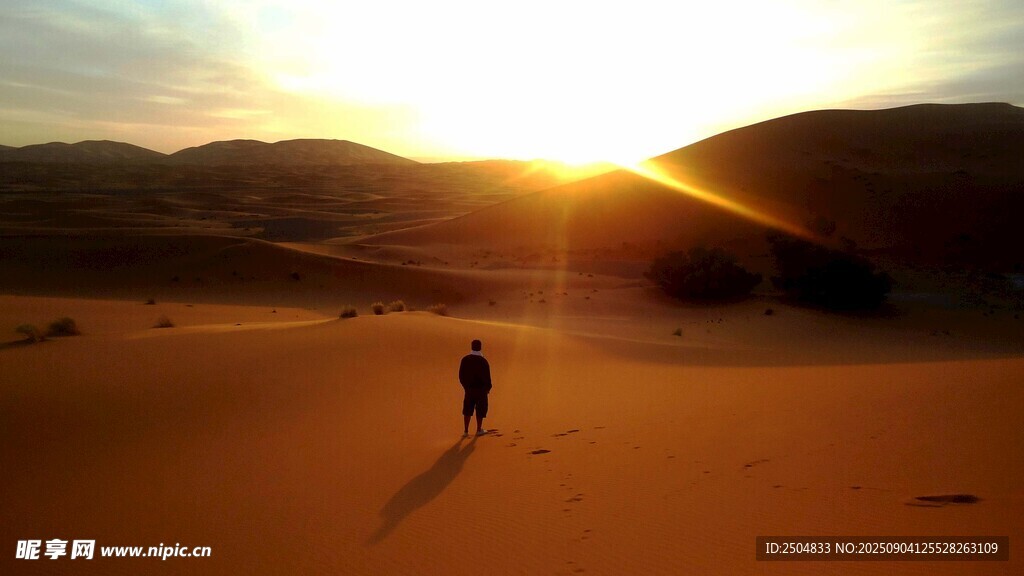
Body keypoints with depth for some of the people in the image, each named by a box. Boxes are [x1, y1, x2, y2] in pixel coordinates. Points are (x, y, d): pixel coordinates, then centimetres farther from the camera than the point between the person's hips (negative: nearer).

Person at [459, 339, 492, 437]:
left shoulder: (465, 359, -5)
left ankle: (466, 431, 13)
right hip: (481, 389, -3)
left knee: (467, 410, 12)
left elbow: (461, 375, 0)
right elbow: (487, 376, -12)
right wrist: (488, 387, 5)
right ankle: (479, 430, 17)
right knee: (480, 410, 10)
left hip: (469, 388, 3)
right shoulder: (483, 361, -15)